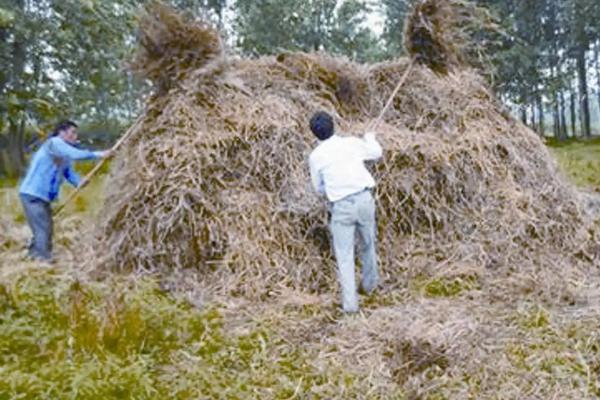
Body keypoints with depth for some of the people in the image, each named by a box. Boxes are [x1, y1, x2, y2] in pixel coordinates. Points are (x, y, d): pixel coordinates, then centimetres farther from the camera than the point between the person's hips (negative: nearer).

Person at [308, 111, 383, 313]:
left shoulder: (316, 156, -2)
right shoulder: (352, 143, 0)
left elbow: (319, 188, 9)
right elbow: (377, 153, 19)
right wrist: (370, 138, 38)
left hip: (341, 206, -2)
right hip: (364, 199, 2)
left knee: (344, 255, 7)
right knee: (368, 244, 23)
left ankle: (350, 302, 5)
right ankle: (369, 283, 42)